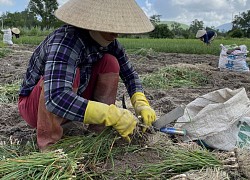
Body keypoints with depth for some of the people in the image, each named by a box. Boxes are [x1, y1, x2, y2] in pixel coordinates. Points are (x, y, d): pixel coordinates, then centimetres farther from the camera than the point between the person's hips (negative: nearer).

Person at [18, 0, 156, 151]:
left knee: (110, 61, -11)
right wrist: (114, 116, -45)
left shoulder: (108, 42, -11)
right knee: (71, 74, -34)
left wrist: (141, 103, -19)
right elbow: (56, 99, -46)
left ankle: (100, 130, -7)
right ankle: (49, 143, -20)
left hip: (71, 104, 6)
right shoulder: (66, 40, -33)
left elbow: (129, 73, -1)